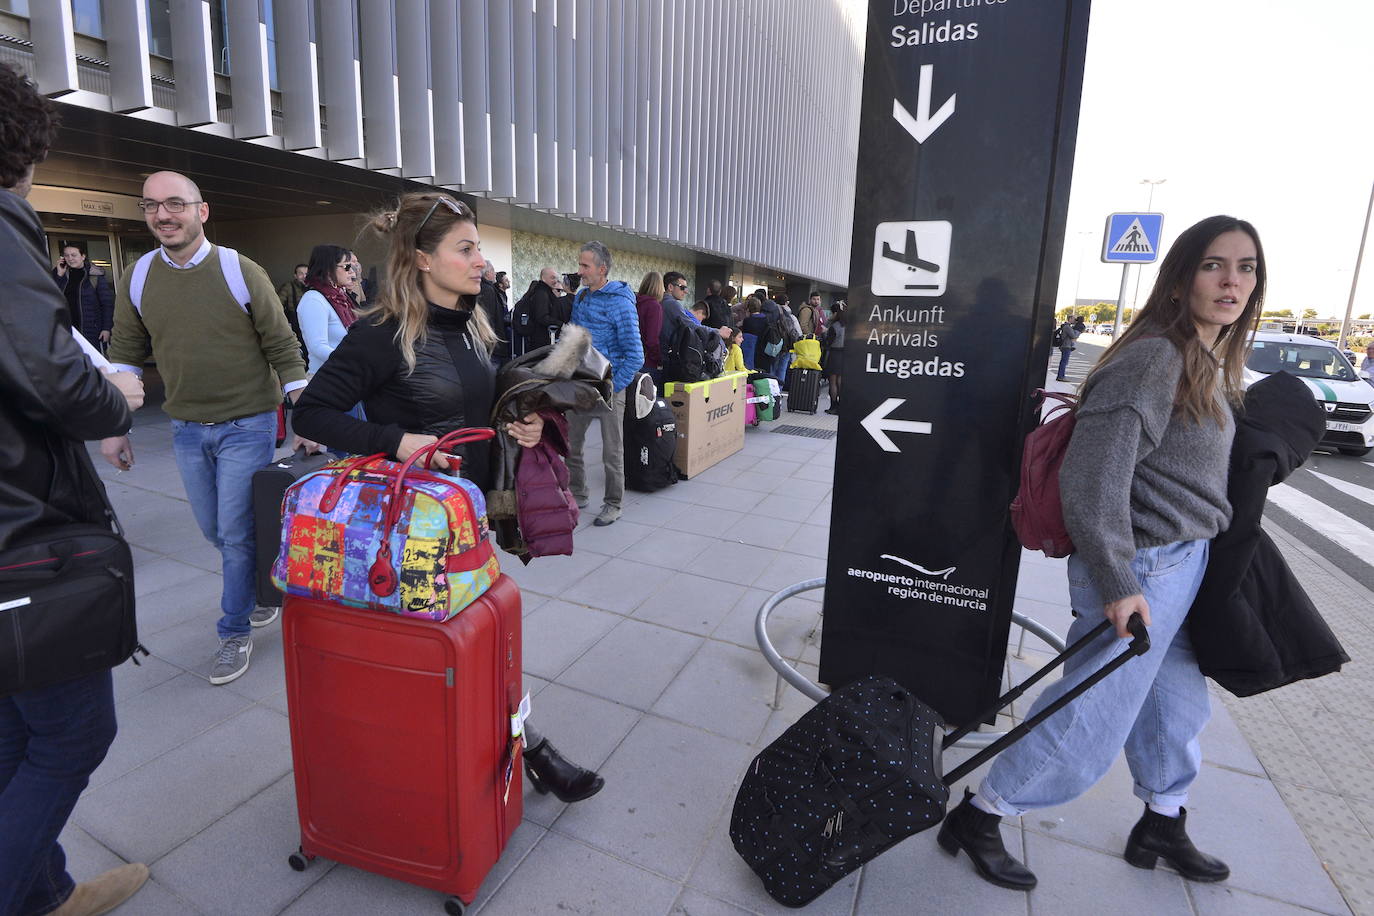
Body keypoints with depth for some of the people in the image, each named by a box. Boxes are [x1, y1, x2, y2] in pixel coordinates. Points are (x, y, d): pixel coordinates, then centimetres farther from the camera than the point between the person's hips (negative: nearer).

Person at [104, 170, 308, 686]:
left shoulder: (243, 273, -10)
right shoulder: (136, 279, 2)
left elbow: (284, 350, -7)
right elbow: (124, 355, 10)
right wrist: (114, 429, 6)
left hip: (247, 425, -5)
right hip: (186, 430, 5)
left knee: (237, 534, 0)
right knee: (215, 532, 15)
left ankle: (236, 631, 18)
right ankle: (261, 589, 40)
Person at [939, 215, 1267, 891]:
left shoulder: (1211, 366, 9)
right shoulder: (1152, 360, -21)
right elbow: (1093, 479, -26)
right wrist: (1118, 584, -23)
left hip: (1184, 563, 10)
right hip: (1141, 569, -10)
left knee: (1177, 704, 24)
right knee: (1090, 722, 0)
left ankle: (1163, 827, 47)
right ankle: (975, 819, 17)